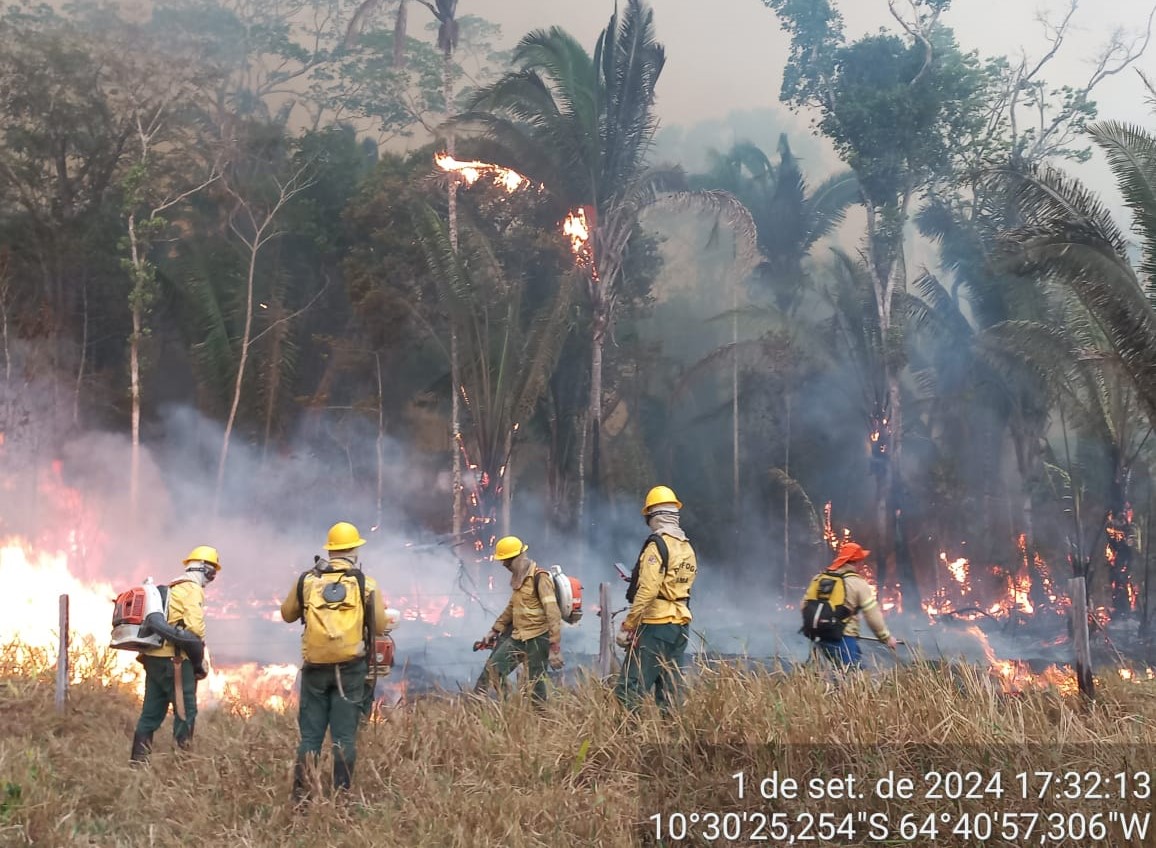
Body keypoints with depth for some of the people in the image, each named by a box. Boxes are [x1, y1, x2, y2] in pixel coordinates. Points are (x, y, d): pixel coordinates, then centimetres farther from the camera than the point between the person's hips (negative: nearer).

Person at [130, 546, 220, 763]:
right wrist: (198, 660, -7)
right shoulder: (192, 589, -7)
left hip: (153, 656, 9)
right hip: (174, 658, -9)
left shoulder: (172, 588, 22)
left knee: (152, 712, 11)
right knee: (186, 711, -6)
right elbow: (195, 626, -19)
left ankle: (138, 760, 11)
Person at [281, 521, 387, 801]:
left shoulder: (306, 581, 1)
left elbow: (287, 614, 14)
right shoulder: (366, 584, -3)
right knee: (344, 734, 4)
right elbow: (379, 627, 3)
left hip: (315, 667, 1)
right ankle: (342, 795, 5)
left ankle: (301, 795, 5)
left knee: (310, 733, 8)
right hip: (350, 668, -1)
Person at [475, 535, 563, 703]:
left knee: (536, 683, -6)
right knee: (493, 669, 4)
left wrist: (555, 648, -24)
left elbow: (553, 614, -20)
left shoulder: (539, 578, -15)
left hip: (537, 639, -8)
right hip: (517, 637, 8)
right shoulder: (519, 578, 13)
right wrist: (495, 630, 29)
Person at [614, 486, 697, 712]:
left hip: (656, 624, -9)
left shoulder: (657, 544, -11)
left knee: (629, 692, -10)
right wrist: (638, 580, 28)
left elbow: (647, 590, -19)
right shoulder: (688, 547, 14)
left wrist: (627, 626, -15)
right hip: (681, 623, 9)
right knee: (670, 690, 11)